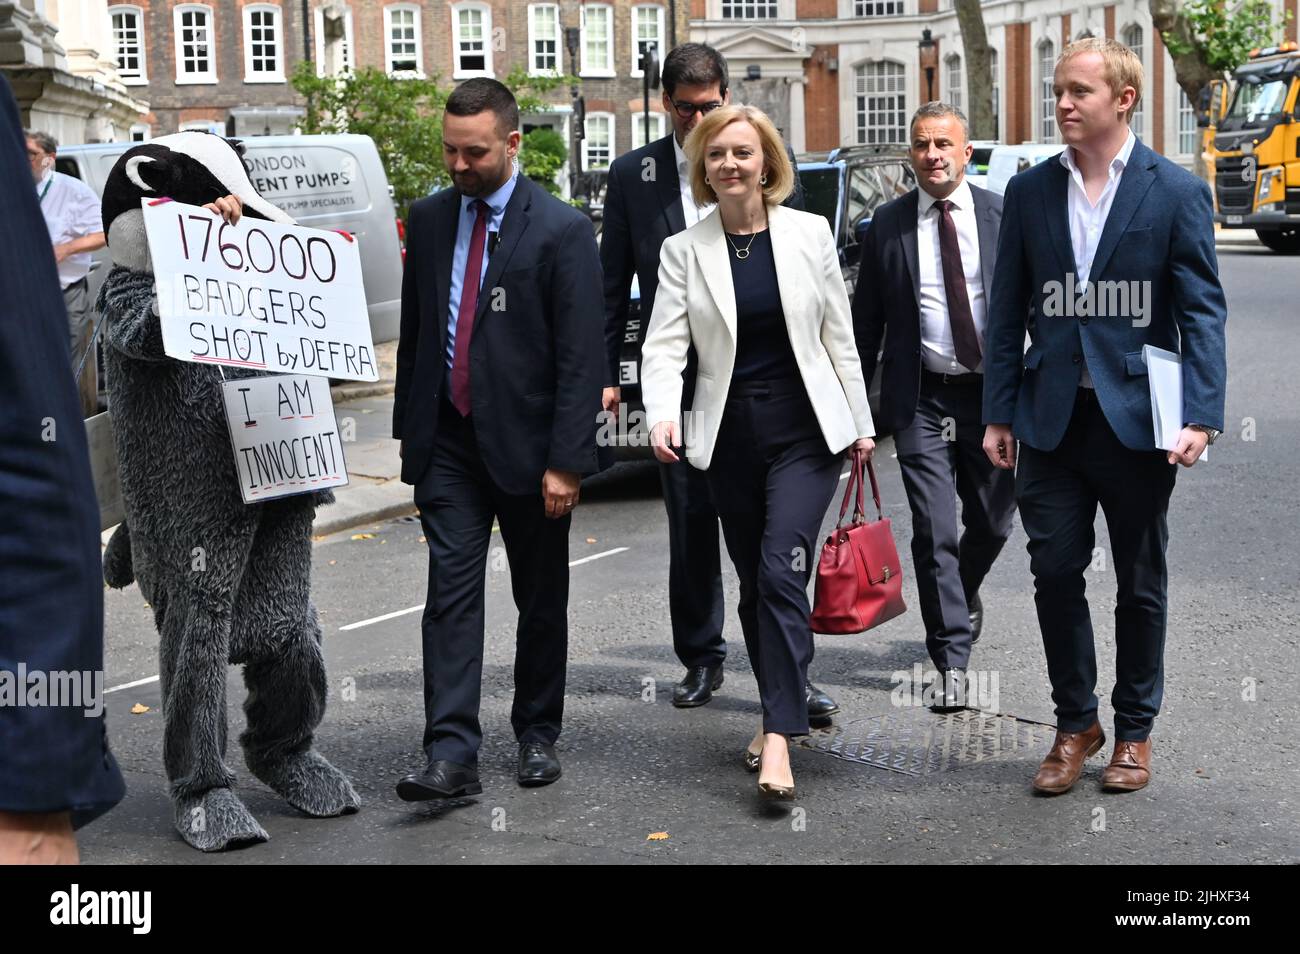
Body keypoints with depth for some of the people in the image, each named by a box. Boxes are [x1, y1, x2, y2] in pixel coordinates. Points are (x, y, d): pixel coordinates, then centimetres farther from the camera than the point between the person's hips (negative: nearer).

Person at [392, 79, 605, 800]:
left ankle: (537, 734, 25)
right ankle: (452, 752, -7)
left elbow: (581, 356, -12)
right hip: (447, 442, 3)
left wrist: (567, 461, -17)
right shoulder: (429, 220, 7)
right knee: (451, 590, -5)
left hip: (526, 443, -3)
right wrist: (407, 427, 12)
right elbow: (413, 331, 14)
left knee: (540, 598, 10)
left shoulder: (561, 229, -9)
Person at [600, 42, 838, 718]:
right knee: (690, 531, 10)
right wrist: (606, 373, 3)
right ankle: (701, 659, 24)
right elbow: (613, 283, 8)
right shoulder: (633, 175, 5)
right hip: (679, 378, 1)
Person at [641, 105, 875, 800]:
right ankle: (779, 710, 28)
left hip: (805, 429, -2)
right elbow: (665, 344, -7)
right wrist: (663, 415, -25)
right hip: (730, 434, 2)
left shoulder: (809, 233, 2)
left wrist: (860, 422, 8)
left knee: (782, 573, -14)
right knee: (753, 582, 11)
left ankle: (779, 737, -14)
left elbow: (839, 334, 7)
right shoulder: (684, 250, 2)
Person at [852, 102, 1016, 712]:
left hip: (993, 391, 1)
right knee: (935, 532, -6)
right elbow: (866, 320, 7)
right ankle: (952, 662, 1)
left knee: (992, 523, 12)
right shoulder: (887, 225, 2)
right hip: (921, 398, -1)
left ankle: (961, 595, 44)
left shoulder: (1003, 216, 1)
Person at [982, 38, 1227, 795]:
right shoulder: (1031, 191, 5)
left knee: (1140, 583, 10)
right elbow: (1009, 310, 8)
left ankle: (1135, 731, 25)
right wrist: (999, 413, 4)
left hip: (1137, 417, -2)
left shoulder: (1177, 192, -4)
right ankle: (1075, 723, 22)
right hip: (1052, 416, 2)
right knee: (1055, 573, 4)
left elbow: (1203, 311, -6)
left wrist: (1202, 415, -16)